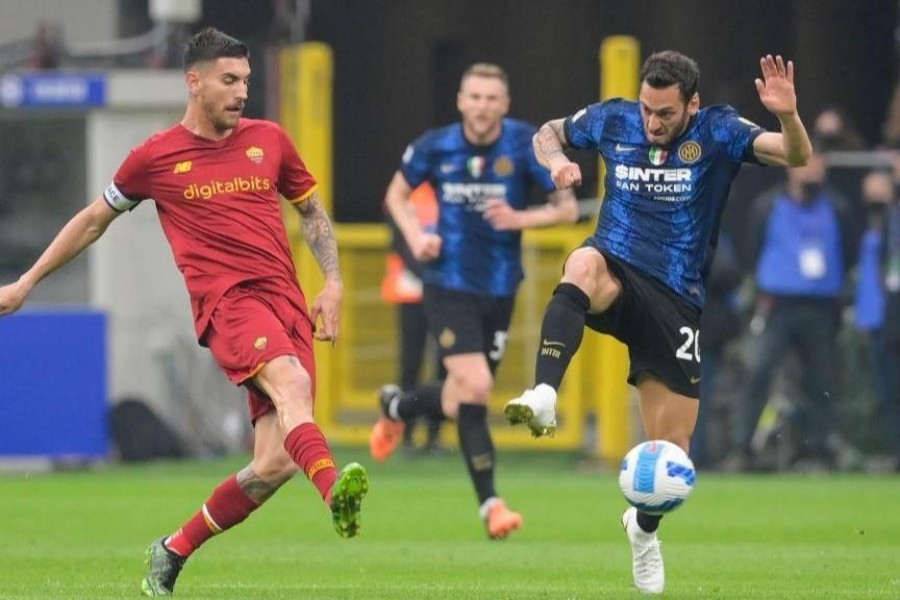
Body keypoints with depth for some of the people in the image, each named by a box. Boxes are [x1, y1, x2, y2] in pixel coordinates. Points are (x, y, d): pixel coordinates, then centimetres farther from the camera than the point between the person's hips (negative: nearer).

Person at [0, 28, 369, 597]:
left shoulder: (269, 139, 15)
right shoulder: (156, 156, 8)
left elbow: (313, 211, 27)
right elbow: (93, 220, 22)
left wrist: (333, 282, 12)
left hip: (289, 302, 4)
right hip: (225, 299, -4)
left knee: (275, 464, -8)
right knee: (291, 382, -37)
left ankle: (173, 551, 13)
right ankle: (334, 490, -64)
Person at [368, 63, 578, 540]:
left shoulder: (526, 145, -7)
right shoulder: (435, 147, -5)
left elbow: (568, 208, -4)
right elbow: (396, 194, 11)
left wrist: (520, 218, -21)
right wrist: (416, 236, -7)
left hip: (499, 289, 2)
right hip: (449, 284, -2)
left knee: (459, 403, 10)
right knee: (475, 386, -18)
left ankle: (396, 407, 45)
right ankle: (489, 504, -7)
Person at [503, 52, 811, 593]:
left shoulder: (716, 132, -7)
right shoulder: (613, 119, 1)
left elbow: (796, 156, -19)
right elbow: (548, 133, 19)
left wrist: (788, 115, -40)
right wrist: (557, 160, -4)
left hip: (676, 300, 0)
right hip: (618, 274, 0)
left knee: (673, 444, 1)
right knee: (584, 264, -40)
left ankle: (645, 529, 35)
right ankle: (543, 399, -53)